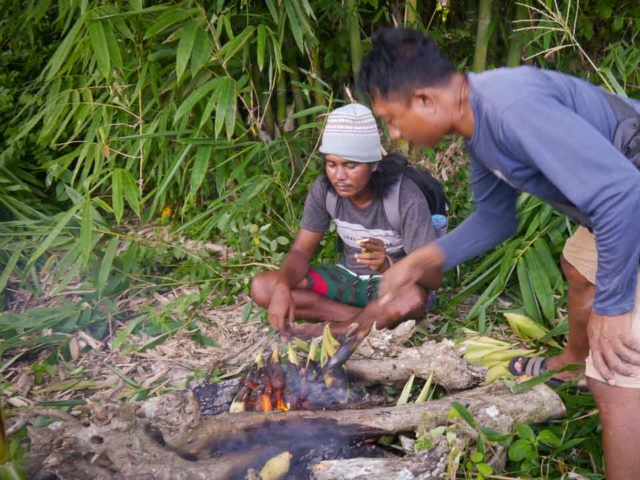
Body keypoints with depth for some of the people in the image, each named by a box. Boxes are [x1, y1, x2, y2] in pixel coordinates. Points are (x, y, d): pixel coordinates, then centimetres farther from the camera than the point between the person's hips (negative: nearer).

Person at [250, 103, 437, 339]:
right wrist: (283, 287, -29)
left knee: (415, 297, -42)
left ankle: (327, 331, -22)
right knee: (262, 287, -14)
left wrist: (388, 265, -46)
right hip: (349, 279, 5)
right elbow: (301, 251, -6)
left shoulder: (407, 198, -25)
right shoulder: (324, 189, -13)